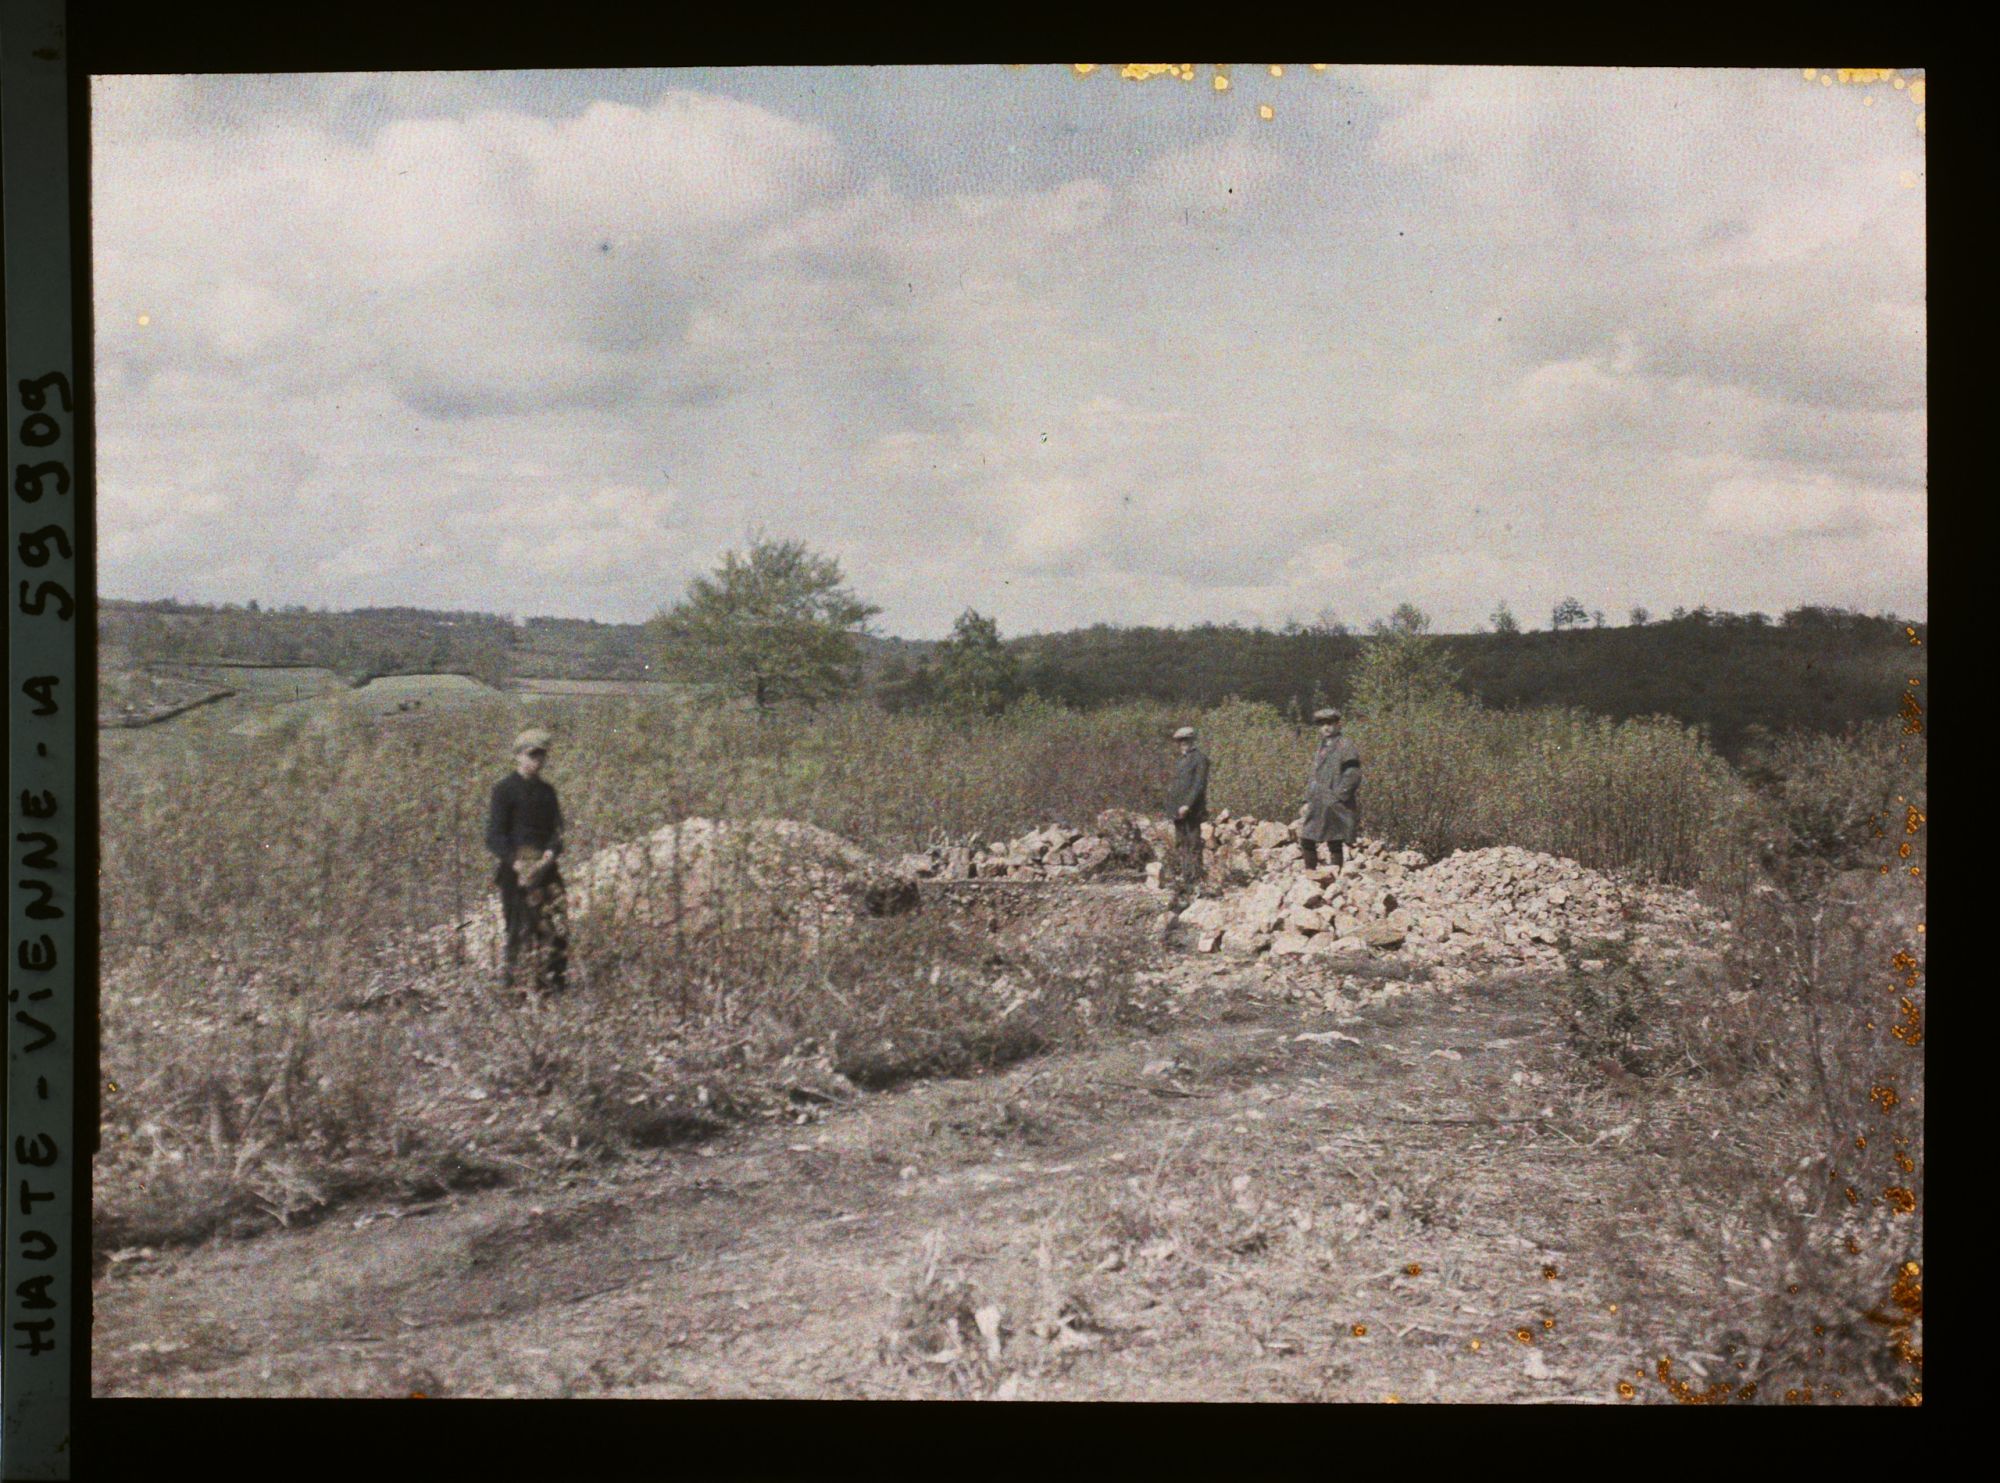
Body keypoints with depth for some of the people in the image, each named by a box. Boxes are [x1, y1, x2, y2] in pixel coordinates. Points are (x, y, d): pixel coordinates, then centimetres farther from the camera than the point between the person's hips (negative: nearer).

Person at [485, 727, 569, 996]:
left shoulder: (547, 791, 17)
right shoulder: (505, 789, -2)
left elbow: (557, 830, 13)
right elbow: (495, 836, -6)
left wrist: (550, 854, -8)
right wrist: (517, 863, -18)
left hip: (545, 870, 5)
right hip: (516, 872, -5)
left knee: (557, 929, -3)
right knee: (521, 932, -6)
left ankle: (556, 984, 2)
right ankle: (512, 983, 1)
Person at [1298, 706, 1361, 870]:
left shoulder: (1346, 746, -7)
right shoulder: (1322, 747, 18)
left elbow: (1353, 774, -14)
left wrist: (1338, 795, -17)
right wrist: (1309, 799, 14)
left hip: (1336, 806, -8)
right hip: (1318, 805, 8)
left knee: (1335, 843, -3)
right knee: (1306, 838, 5)